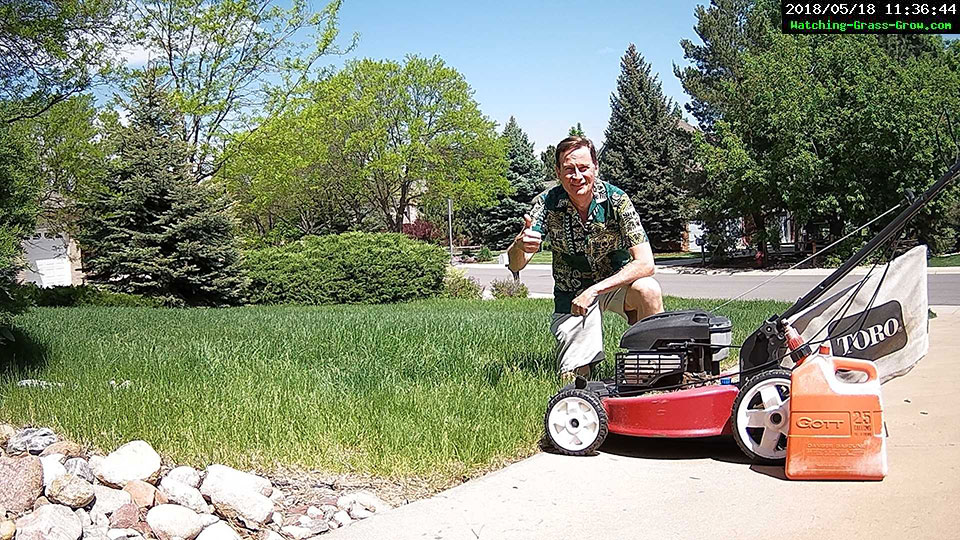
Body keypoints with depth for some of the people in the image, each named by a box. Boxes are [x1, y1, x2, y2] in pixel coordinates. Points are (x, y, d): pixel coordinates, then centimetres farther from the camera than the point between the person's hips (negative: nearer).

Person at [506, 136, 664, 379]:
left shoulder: (615, 199, -19)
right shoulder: (547, 203, -16)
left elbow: (645, 263, -24)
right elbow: (515, 265, -22)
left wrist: (593, 290, -32)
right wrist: (520, 245, -46)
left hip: (615, 281, 0)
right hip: (571, 293, 1)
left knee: (647, 290, -34)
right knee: (574, 380, -9)